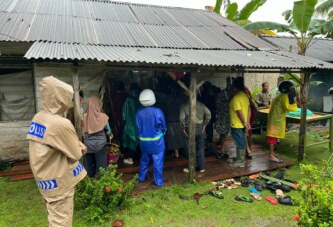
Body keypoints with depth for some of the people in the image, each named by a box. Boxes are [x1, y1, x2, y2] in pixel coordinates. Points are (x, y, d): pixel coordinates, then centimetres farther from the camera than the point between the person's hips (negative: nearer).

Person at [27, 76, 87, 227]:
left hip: (43, 177, 8)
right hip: (58, 181, -8)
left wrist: (78, 145, -2)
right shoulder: (60, 124, -29)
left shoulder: (38, 118, -1)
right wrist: (80, 148, 3)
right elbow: (76, 154, -17)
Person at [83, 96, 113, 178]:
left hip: (88, 144, 2)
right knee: (101, 165, 8)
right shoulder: (103, 116, -10)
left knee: (89, 165, 15)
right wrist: (110, 135, 22)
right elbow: (108, 130, 1)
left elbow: (83, 130, -4)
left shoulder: (85, 116, -8)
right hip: (100, 144, -2)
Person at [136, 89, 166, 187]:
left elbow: (138, 126, 0)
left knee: (145, 159, 22)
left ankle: (141, 177, 34)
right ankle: (158, 181, 16)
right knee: (158, 161, 9)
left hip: (143, 141, 4)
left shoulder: (139, 112, -11)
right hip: (156, 141, -4)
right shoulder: (157, 111, -19)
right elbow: (163, 126, -7)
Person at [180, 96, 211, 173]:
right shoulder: (201, 104, 2)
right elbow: (208, 114, -5)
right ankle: (201, 167, 20)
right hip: (200, 128, 3)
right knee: (200, 148, 12)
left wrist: (183, 129, -4)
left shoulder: (184, 106, -6)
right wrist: (205, 124, 2)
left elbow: (182, 118, -14)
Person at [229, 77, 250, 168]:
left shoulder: (236, 98, -21)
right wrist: (247, 122, 11)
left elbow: (240, 112, -23)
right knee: (242, 141, 16)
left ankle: (240, 161, 12)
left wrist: (244, 123, -13)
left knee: (239, 143, 1)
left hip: (237, 125, -8)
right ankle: (242, 159, 29)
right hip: (242, 124, 9)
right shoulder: (245, 95, 6)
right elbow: (248, 109, 9)